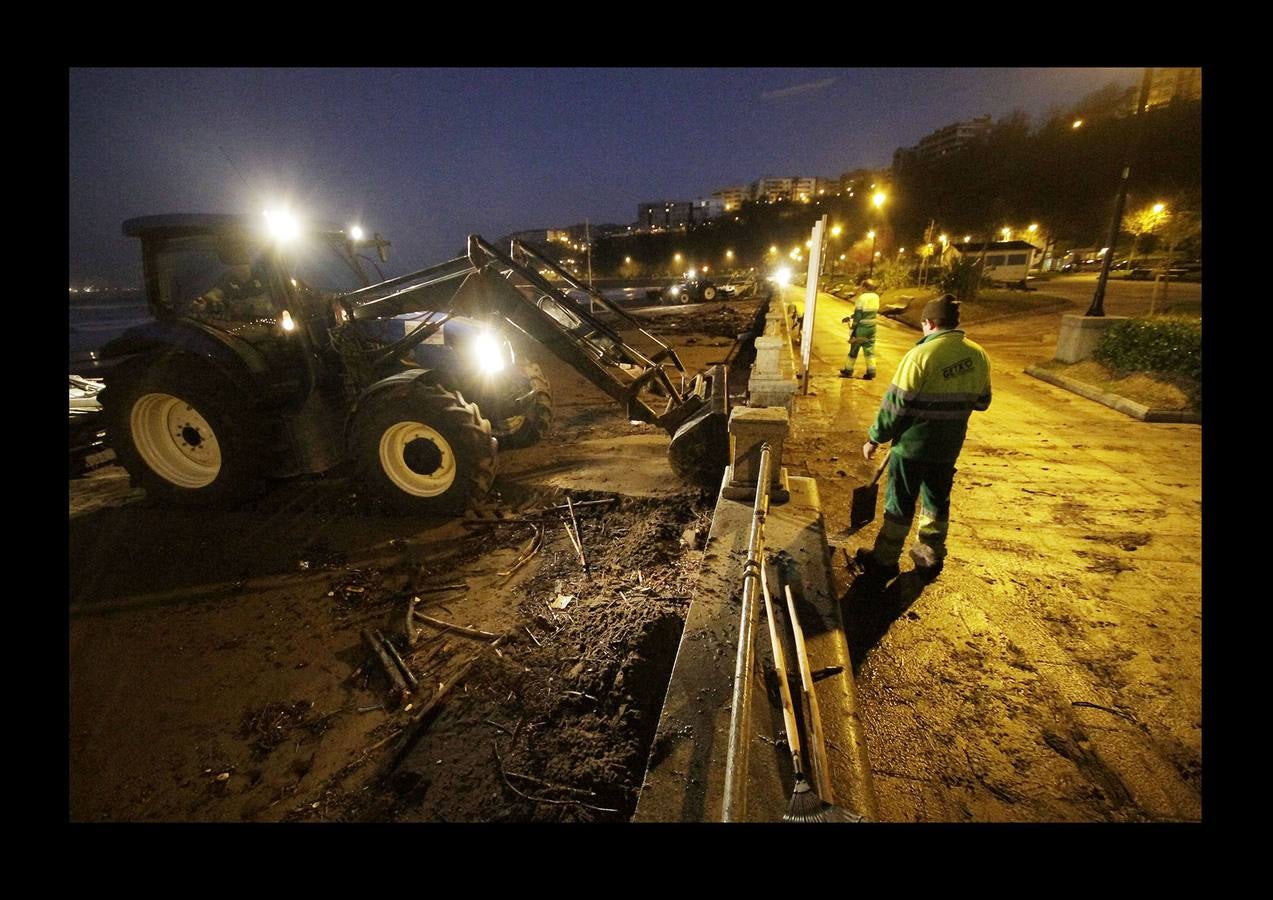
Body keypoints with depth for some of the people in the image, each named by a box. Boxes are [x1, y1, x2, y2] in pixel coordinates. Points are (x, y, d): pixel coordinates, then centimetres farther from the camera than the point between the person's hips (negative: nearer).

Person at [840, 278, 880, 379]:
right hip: (872, 327, 6)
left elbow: (858, 315, -16)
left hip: (862, 327, -6)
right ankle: (871, 371, 6)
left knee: (854, 349, 8)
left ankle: (848, 370, 18)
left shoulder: (862, 298, -15)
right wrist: (850, 317, 18)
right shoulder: (876, 297, 5)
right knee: (870, 349, 10)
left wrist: (853, 332, -11)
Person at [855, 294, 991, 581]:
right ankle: (931, 557, 34)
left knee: (900, 504, 7)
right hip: (949, 446, 6)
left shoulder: (921, 355, -19)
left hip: (913, 445, -6)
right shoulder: (978, 356, 0)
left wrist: (874, 438, -8)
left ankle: (885, 561, 20)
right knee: (937, 501, 20)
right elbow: (981, 401, 10)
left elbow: (895, 405, -18)